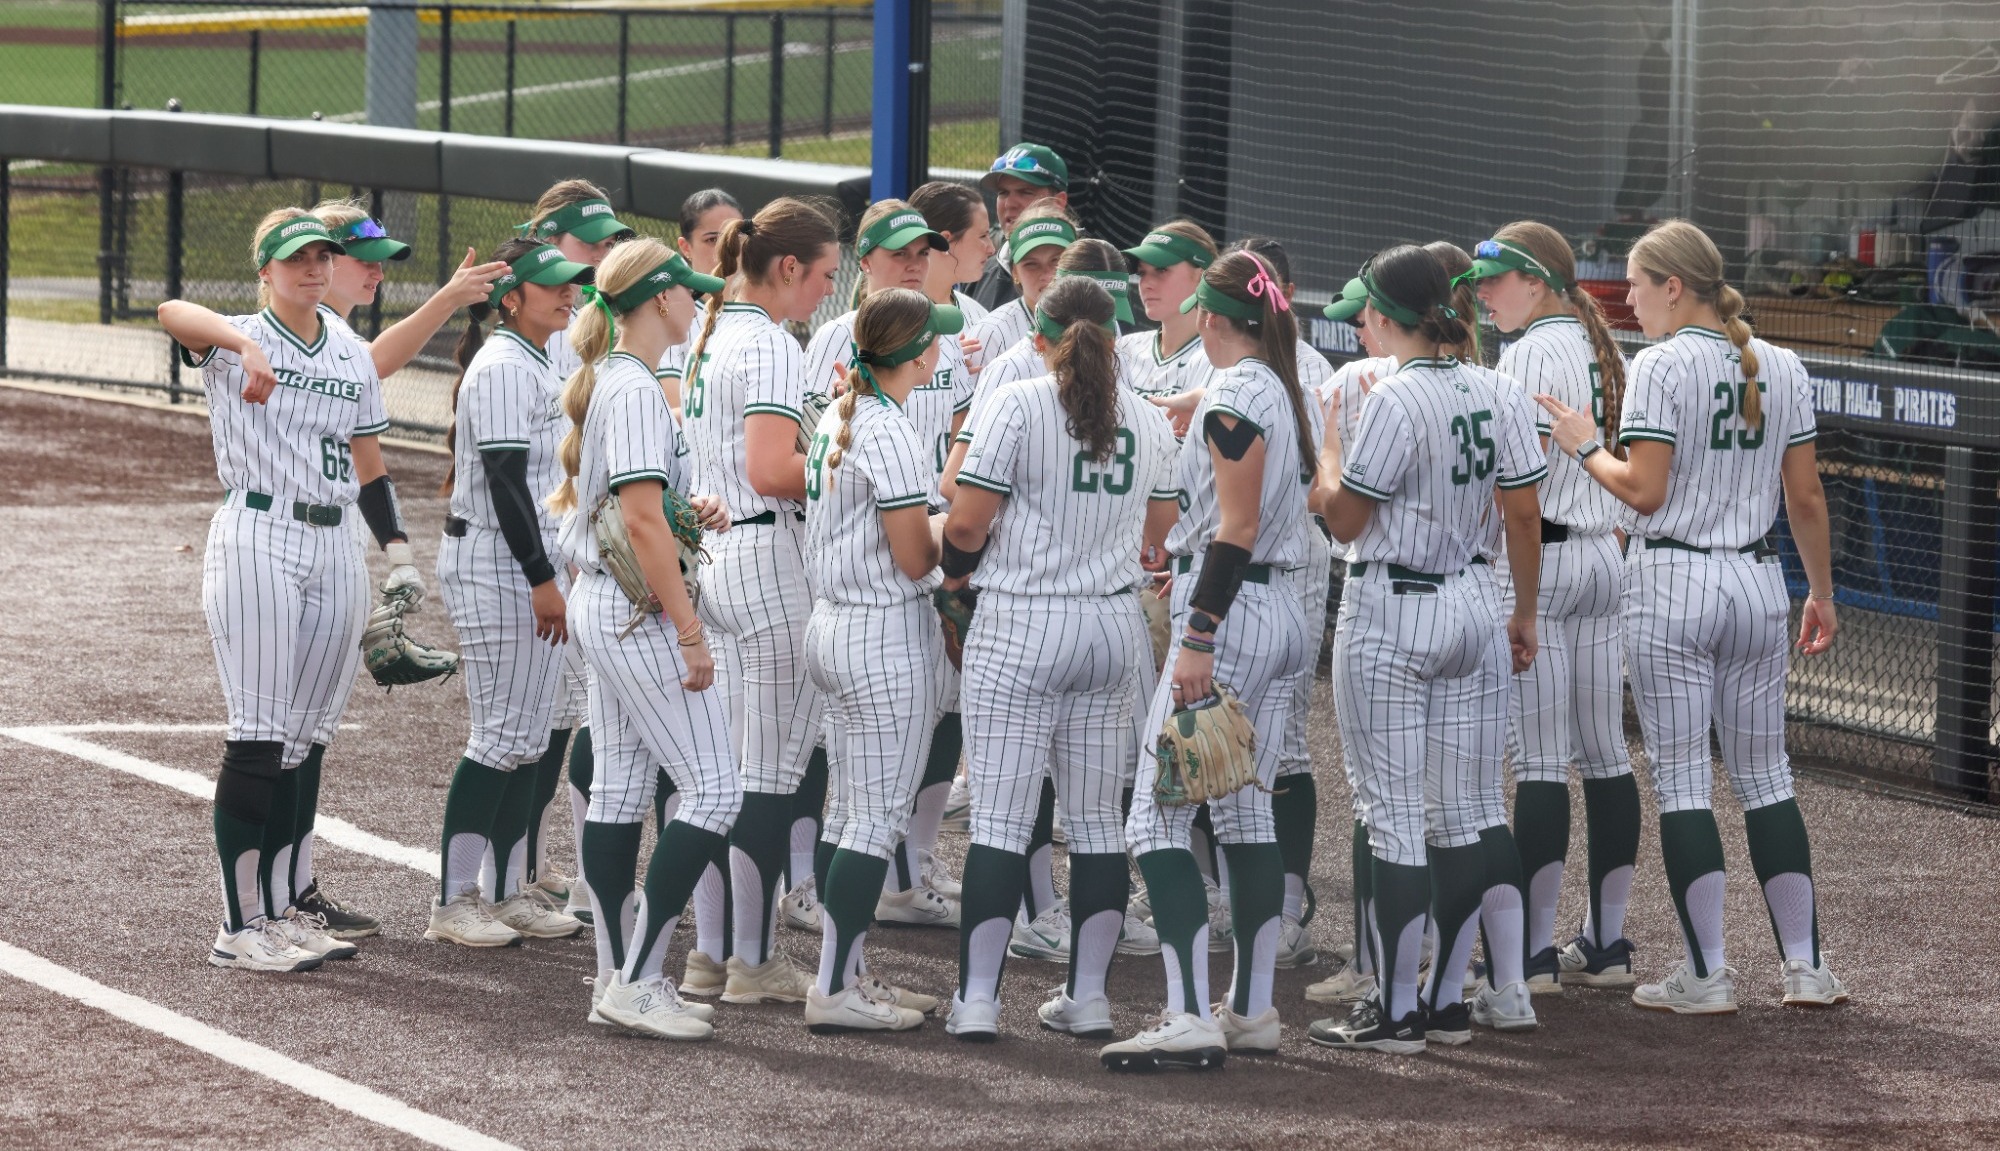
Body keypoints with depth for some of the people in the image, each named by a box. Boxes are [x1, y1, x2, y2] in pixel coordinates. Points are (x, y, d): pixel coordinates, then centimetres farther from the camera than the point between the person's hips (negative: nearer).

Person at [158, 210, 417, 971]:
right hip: (256, 541, -6)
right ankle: (239, 928, -5)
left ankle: (278, 909, 17)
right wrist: (248, 346, -48)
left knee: (298, 739, 9)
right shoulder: (234, 345, -5)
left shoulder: (353, 357, 14)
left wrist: (399, 552, 7)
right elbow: (173, 312, -28)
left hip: (334, 548, 6)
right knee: (259, 737, -8)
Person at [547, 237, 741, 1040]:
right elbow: (643, 520, -22)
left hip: (598, 608, 11)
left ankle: (618, 980, 13)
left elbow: (570, 497, 22)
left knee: (619, 792, 11)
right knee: (713, 788, -8)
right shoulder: (637, 390, -17)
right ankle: (637, 982, -9)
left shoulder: (602, 381, 13)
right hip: (639, 612, -10)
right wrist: (690, 633, -21)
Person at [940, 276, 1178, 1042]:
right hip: (1116, 627, 5)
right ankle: (1087, 996, 12)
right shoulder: (1148, 419, 7)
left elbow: (967, 524, -11)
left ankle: (977, 998, -4)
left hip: (1022, 628, -5)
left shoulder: (1019, 406, -9)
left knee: (1001, 817, -3)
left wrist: (959, 569, 9)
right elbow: (1161, 534, 14)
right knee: (1099, 820, 10)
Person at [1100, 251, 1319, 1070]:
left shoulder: (1233, 397, -14)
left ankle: (1189, 1019, -19)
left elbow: (1236, 528, -18)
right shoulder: (1282, 392, 13)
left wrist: (1198, 638, -20)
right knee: (1247, 813, 14)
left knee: (1157, 817, -11)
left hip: (1228, 608, -10)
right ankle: (1251, 1010, 16)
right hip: (1279, 612, 10)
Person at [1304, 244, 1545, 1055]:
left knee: (1395, 815, -4)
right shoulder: (1492, 394, 4)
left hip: (1390, 615, -7)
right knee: (1459, 812, 11)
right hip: (1470, 609, 7)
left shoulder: (1394, 400, -17)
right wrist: (1525, 616, 17)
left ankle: (1394, 1011, -2)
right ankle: (1448, 998, 16)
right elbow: (1523, 513, 7)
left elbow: (1343, 519, -13)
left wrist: (1327, 443, 3)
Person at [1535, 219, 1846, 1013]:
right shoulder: (1780, 368, 6)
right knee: (1765, 777, 12)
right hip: (1757, 582, 5)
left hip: (1671, 583, -5)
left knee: (1681, 779, 0)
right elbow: (1806, 497, 8)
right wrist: (1822, 594, 17)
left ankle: (1706, 975, 0)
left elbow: (1643, 491, -16)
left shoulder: (1663, 365, -11)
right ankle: (1806, 968, 12)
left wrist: (1584, 447, 1)